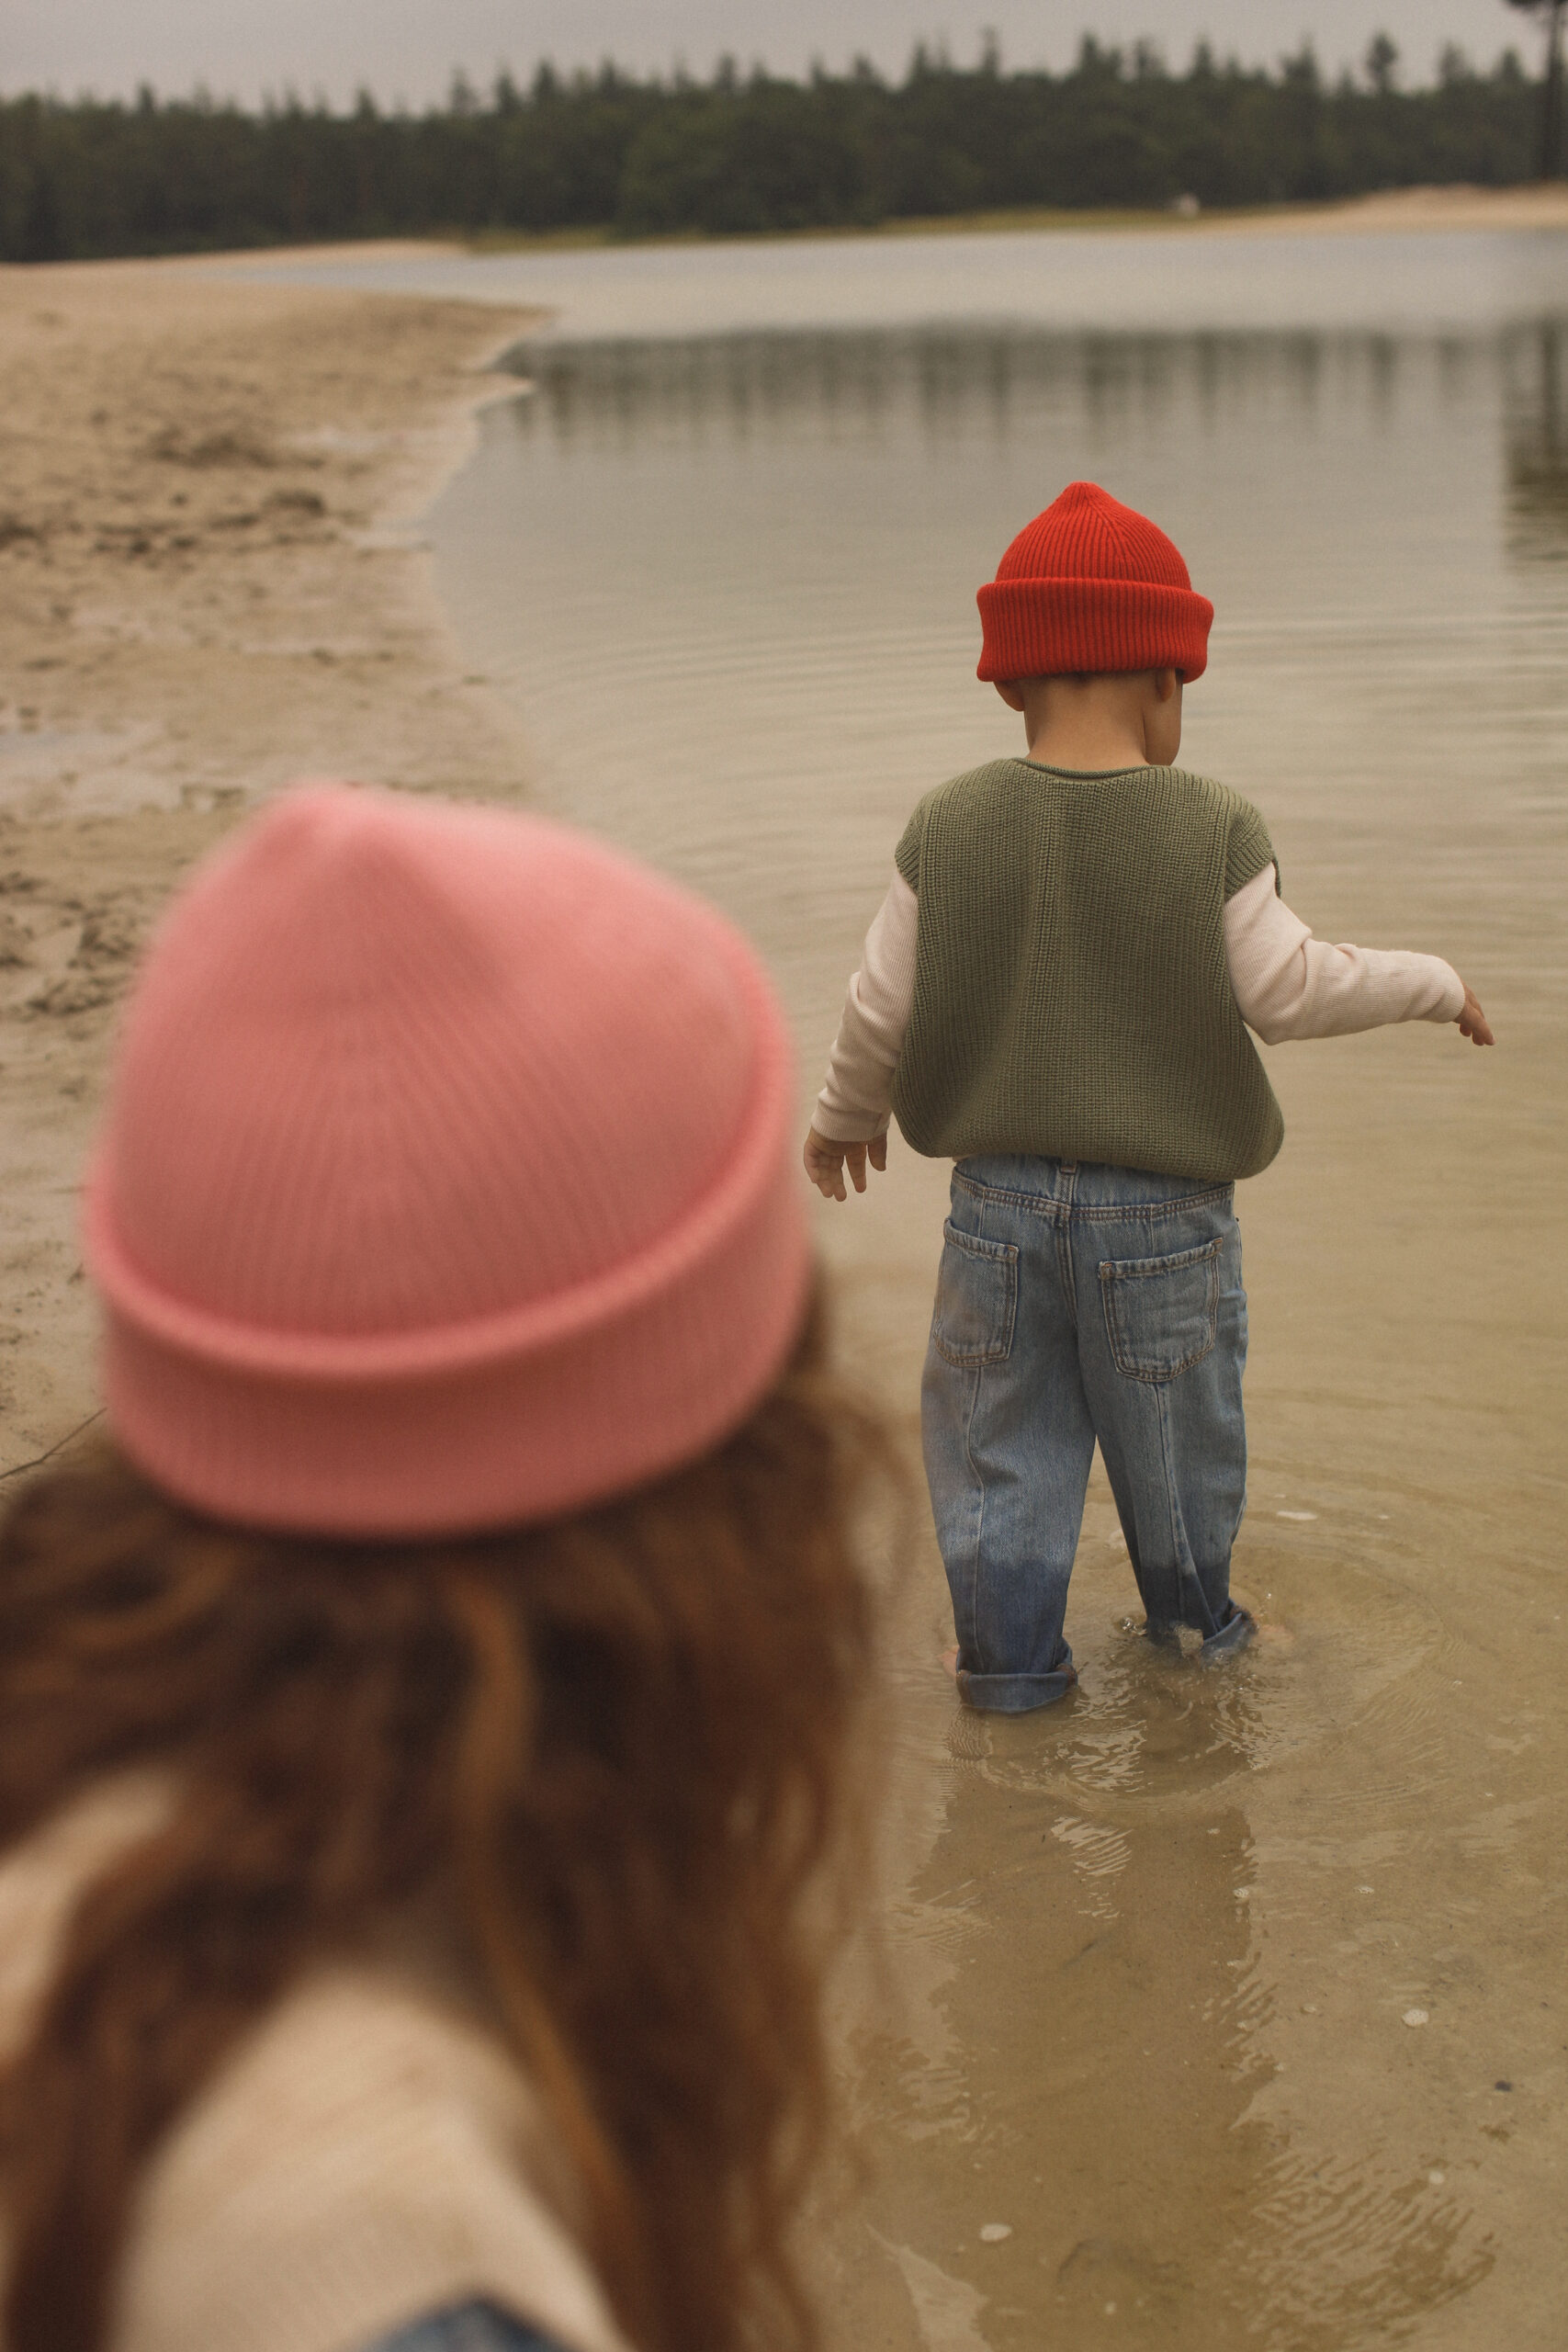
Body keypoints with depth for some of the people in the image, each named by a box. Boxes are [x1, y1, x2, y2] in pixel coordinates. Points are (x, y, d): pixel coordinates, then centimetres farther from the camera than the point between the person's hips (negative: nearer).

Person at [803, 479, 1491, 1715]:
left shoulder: (949, 826, -6)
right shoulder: (1212, 829, -12)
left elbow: (883, 1010, -2)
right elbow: (1287, 990, -9)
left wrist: (847, 1115, 17)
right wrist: (1431, 984, 7)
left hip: (1002, 1196, 1)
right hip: (1164, 1210, -1)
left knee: (1003, 1432, 14)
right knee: (1174, 1428, 18)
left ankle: (1010, 1651, 19)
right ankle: (1191, 1612, 37)